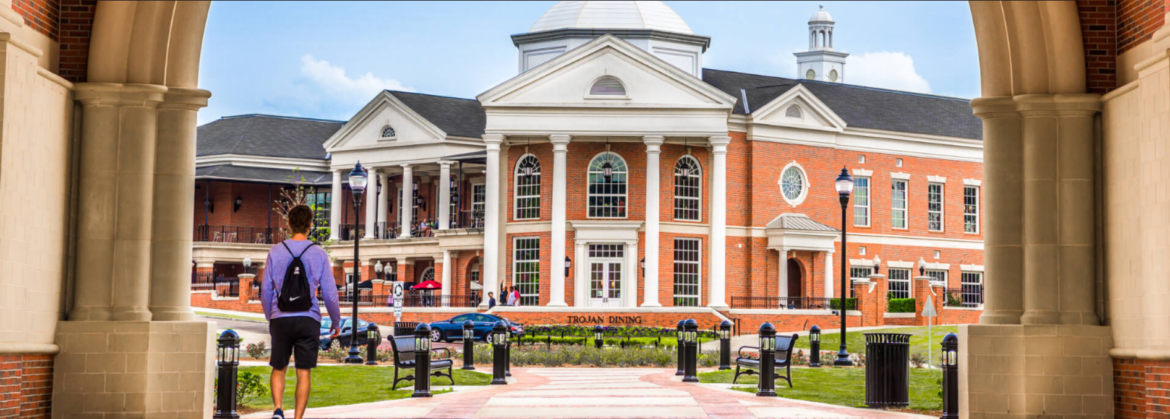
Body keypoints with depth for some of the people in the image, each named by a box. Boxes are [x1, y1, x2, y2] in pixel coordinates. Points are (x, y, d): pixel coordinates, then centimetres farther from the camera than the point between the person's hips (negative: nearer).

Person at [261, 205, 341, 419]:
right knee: (304, 372, 3)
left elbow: (266, 290, 7)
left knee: (278, 369, 14)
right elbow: (330, 293, 2)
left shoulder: (276, 252, 3)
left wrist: (270, 317, 22)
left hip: (280, 319, 1)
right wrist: (336, 321, 16)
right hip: (308, 319, -1)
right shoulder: (319, 254, 0)